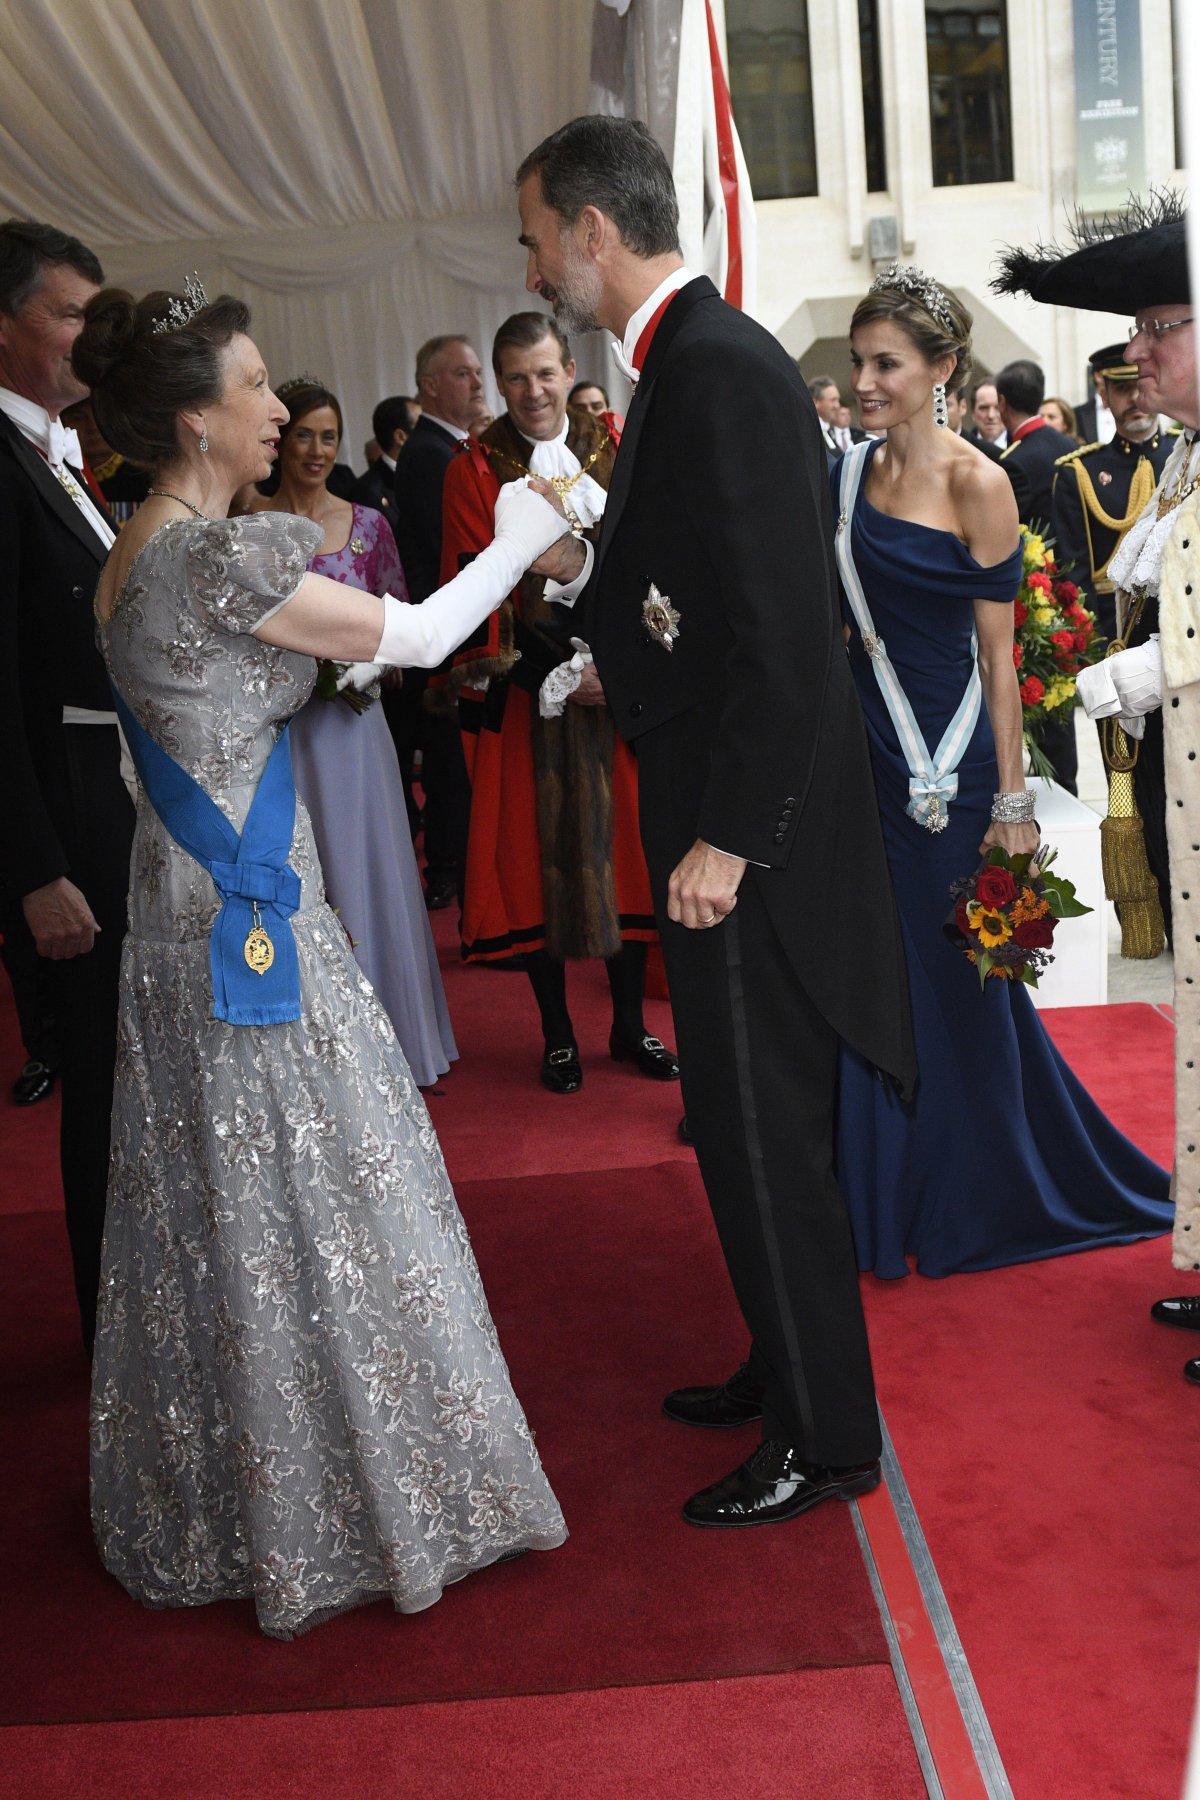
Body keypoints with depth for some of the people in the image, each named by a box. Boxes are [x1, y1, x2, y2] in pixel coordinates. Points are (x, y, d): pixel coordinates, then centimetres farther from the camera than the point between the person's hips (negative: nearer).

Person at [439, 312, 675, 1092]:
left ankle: (631, 1023, 19)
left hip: (618, 688, 2)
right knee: (536, 850, 3)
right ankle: (558, 1033, 16)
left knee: (625, 840, 5)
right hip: (524, 697, -2)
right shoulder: (475, 470, 0)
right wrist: (548, 675, -14)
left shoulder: (613, 452, 7)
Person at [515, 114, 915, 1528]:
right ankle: (788, 1365, 38)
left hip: (746, 837, -10)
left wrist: (725, 838, -22)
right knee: (749, 1120, 20)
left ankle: (824, 1439, 19)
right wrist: (582, 570, 11)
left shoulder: (719, 368, -19)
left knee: (761, 1133, 2)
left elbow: (781, 630, -24)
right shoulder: (691, 361, 13)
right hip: (724, 813, 10)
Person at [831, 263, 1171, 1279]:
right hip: (867, 753, 6)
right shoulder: (850, 475, 7)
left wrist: (1013, 802, -11)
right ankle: (897, 1201, 30)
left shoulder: (976, 486, -10)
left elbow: (998, 654, -10)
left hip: (950, 767, -5)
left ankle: (986, 1199, 27)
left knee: (961, 977, 5)